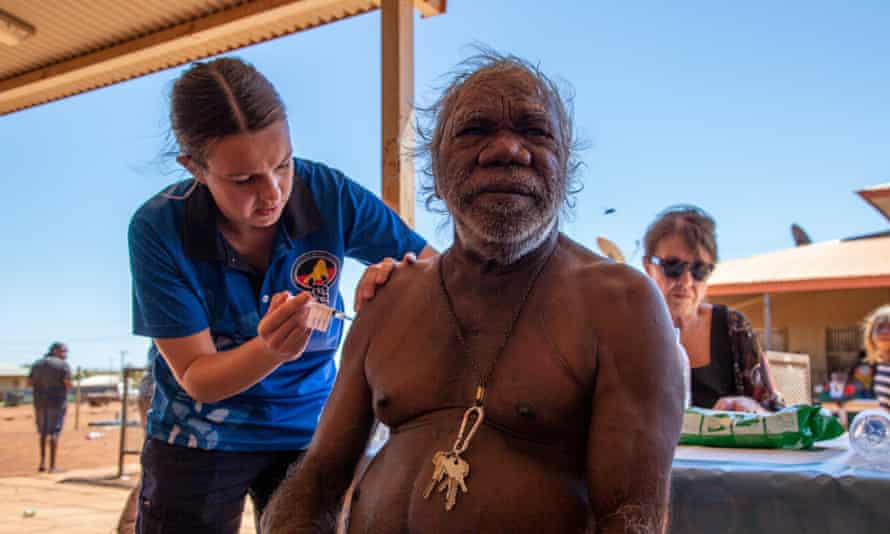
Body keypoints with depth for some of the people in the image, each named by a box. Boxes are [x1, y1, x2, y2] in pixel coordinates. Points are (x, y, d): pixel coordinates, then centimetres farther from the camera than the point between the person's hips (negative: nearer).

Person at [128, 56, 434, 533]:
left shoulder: (329, 195, -19)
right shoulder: (159, 229, -20)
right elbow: (196, 377, -17)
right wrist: (270, 350, -38)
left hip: (306, 430, 1)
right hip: (197, 440, -1)